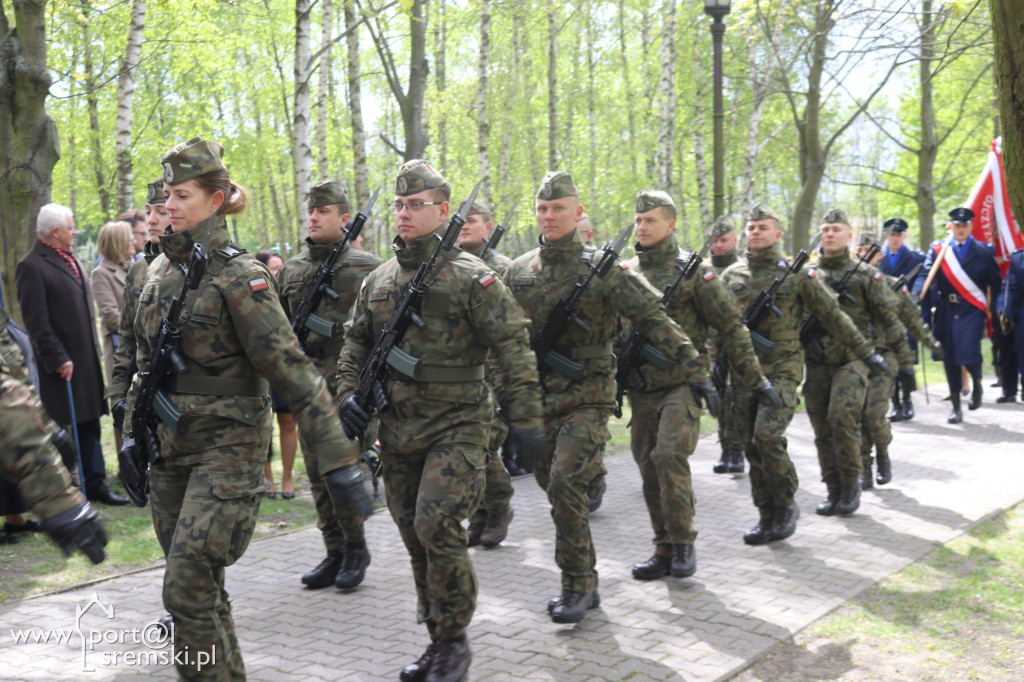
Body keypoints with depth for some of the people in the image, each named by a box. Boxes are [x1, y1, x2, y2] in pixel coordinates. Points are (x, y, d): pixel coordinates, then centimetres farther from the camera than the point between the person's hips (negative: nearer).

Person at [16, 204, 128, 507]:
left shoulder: (71, 259, 14)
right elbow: (36, 321, -16)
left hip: (87, 359, 8)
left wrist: (94, 349, 15)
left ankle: (95, 484, 19)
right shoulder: (31, 266, -13)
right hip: (61, 364, -8)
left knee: (90, 424, 12)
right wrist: (58, 359, -18)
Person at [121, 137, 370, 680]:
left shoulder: (237, 275, -14)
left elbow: (290, 367, -19)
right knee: (199, 586, 14)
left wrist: (339, 456, -22)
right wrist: (133, 428, 20)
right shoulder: (161, 268, 9)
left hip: (227, 446, -7)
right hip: (169, 447, 7)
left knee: (188, 588, -12)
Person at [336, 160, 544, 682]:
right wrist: (349, 394, 4)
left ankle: (455, 640, 4)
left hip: (456, 427, -6)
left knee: (437, 525, -16)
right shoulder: (378, 281, 9)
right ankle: (437, 640, 25)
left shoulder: (471, 278, -8)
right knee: (415, 535, 11)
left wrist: (524, 419, -14)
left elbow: (513, 349, -10)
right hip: (397, 431, 6)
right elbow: (355, 342, 19)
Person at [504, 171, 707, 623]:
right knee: (553, 486, 10)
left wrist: (695, 372, -14)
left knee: (565, 483, -17)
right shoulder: (518, 272, 7)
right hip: (537, 395, 5)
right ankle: (585, 584, 25)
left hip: (587, 395, -5)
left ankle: (578, 586, -2)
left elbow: (654, 321, -9)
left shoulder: (602, 269, -7)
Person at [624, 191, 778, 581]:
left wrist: (754, 380, -4)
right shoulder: (626, 273, 10)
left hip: (682, 383, -5)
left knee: (669, 455, -18)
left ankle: (683, 543, -2)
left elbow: (730, 327, -3)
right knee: (649, 467, 6)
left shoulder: (693, 270, -4)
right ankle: (665, 550, 17)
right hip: (641, 388, 5)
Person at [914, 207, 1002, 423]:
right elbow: (926, 274, -6)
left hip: (972, 311, -2)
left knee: (969, 353, -17)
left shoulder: (984, 252, 5)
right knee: (950, 359, 5)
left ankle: (977, 384, 18)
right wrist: (916, 293, -26)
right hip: (946, 312, 2)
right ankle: (955, 406, 17)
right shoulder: (937, 249, 6)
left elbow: (995, 284, 7)